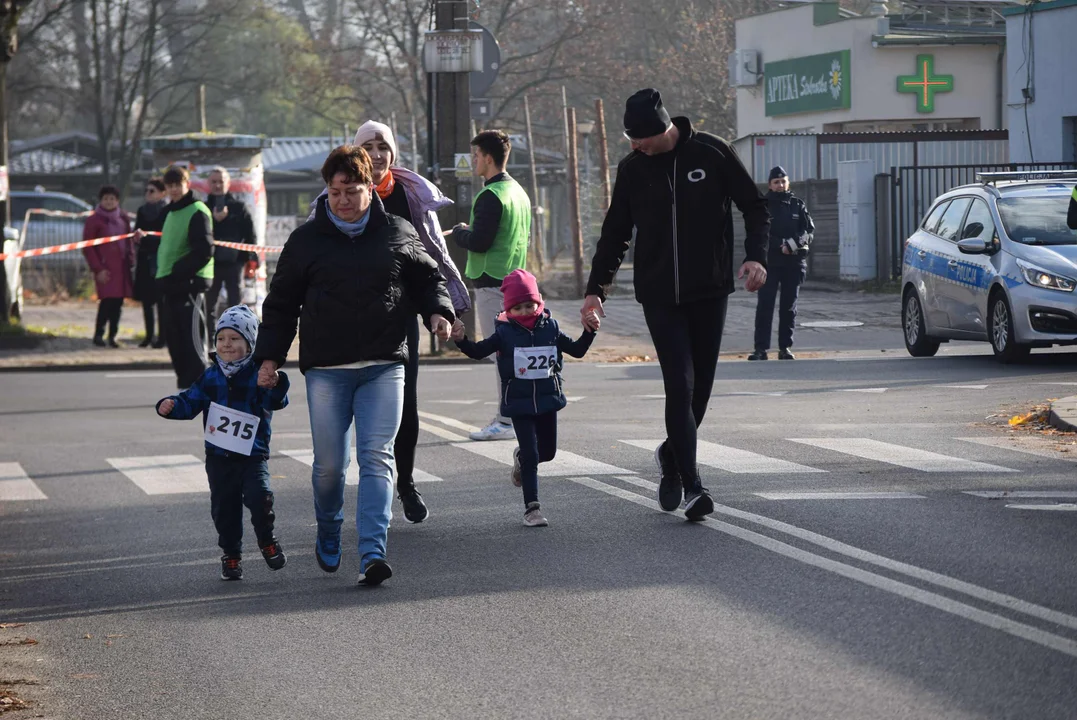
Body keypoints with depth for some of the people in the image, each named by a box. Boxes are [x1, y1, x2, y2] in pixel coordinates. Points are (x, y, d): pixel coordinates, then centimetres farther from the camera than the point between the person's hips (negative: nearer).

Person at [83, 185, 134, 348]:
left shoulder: (123, 218, 14)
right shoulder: (94, 220, -1)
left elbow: (129, 241, 19)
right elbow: (87, 247, -2)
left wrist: (130, 261, 6)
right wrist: (98, 269, -7)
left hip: (122, 266, 5)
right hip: (105, 268, -5)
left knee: (118, 302, 2)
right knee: (107, 300, -14)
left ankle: (112, 336, 10)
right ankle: (98, 334, -5)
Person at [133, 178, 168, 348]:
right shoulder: (142, 211, 12)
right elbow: (137, 233, 16)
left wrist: (146, 237, -18)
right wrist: (138, 236, -6)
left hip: (161, 261, -6)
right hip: (145, 259, 6)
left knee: (161, 300, -5)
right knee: (146, 299, 6)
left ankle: (162, 337, -2)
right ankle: (149, 335, 13)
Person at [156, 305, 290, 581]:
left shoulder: (258, 375, -5)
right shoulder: (211, 377, 8)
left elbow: (276, 401, -19)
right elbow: (190, 401, 10)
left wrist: (275, 384, -41)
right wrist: (170, 405, -9)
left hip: (252, 454, -4)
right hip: (218, 457, 4)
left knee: (259, 496, -22)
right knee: (224, 507, 7)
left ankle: (267, 540, 3)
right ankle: (231, 555, 22)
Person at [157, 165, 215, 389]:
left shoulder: (197, 211, -9)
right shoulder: (171, 212, 19)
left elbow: (204, 251, -17)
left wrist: (178, 272, -18)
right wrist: (163, 273, 12)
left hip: (189, 284, -9)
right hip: (171, 286, 9)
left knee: (193, 340, -9)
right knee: (175, 340, 11)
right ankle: (185, 382, 18)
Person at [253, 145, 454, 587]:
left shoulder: (398, 234, 8)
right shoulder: (307, 240, 7)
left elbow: (428, 278, 19)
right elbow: (281, 303, 12)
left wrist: (438, 312, -1)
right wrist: (270, 356, 6)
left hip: (384, 368, 0)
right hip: (325, 370, 0)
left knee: (377, 458, -9)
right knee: (330, 463, 0)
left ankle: (372, 552, -13)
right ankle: (328, 534, 28)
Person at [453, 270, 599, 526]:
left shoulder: (550, 328, 2)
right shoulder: (505, 333, -6)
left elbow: (577, 350, 9)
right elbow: (478, 352, -8)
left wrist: (589, 332, -6)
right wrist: (461, 341, -26)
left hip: (547, 399, 3)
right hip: (519, 403, -3)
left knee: (548, 451, 15)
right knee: (531, 455, -7)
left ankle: (521, 457, 48)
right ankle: (532, 507, -2)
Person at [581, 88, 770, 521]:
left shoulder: (712, 154, -3)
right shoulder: (632, 169, 4)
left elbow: (754, 207, 4)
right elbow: (615, 234, 14)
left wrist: (755, 257, -11)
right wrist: (596, 288, 7)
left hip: (709, 291, 0)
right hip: (659, 296, 0)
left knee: (700, 385, 6)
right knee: (679, 384, -11)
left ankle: (673, 454, 32)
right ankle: (692, 485, -11)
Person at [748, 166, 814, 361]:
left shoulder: (797, 205, 9)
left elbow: (808, 231, 2)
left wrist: (793, 243, -15)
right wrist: (781, 245, -15)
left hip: (794, 262, 2)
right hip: (769, 261, -2)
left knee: (789, 307, 6)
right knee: (765, 305, -8)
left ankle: (785, 347, 11)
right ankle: (761, 348, -9)